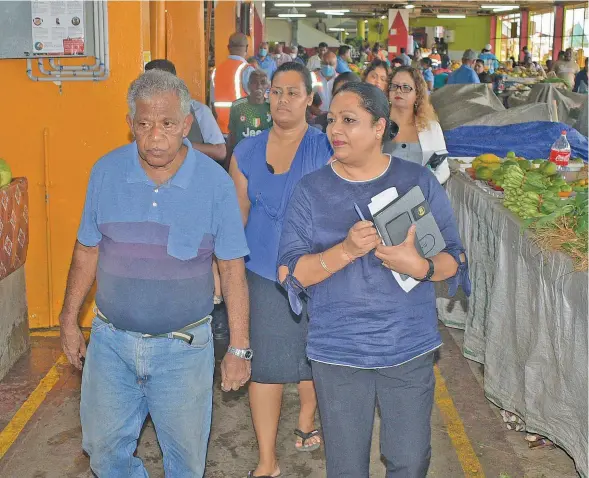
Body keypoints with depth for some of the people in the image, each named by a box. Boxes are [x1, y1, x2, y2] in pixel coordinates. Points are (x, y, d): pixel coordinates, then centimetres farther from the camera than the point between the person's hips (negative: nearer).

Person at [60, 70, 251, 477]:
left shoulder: (216, 182, -12)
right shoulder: (106, 171, -4)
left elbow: (232, 270, -7)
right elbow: (87, 251, 6)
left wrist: (239, 349, -7)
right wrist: (69, 320, 8)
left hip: (184, 347, -2)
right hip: (111, 340, 3)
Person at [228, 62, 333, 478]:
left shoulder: (325, 149, -5)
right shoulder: (247, 153, 4)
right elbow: (237, 215, 9)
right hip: (264, 271, 2)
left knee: (311, 354, 15)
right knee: (264, 362, 2)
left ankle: (307, 419, 45)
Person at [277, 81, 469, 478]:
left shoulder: (419, 182, -1)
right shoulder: (311, 191, -3)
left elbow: (455, 258, 1)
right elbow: (289, 272, -8)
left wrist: (420, 267, -22)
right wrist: (347, 250, -24)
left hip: (410, 347, 1)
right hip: (337, 352, 0)